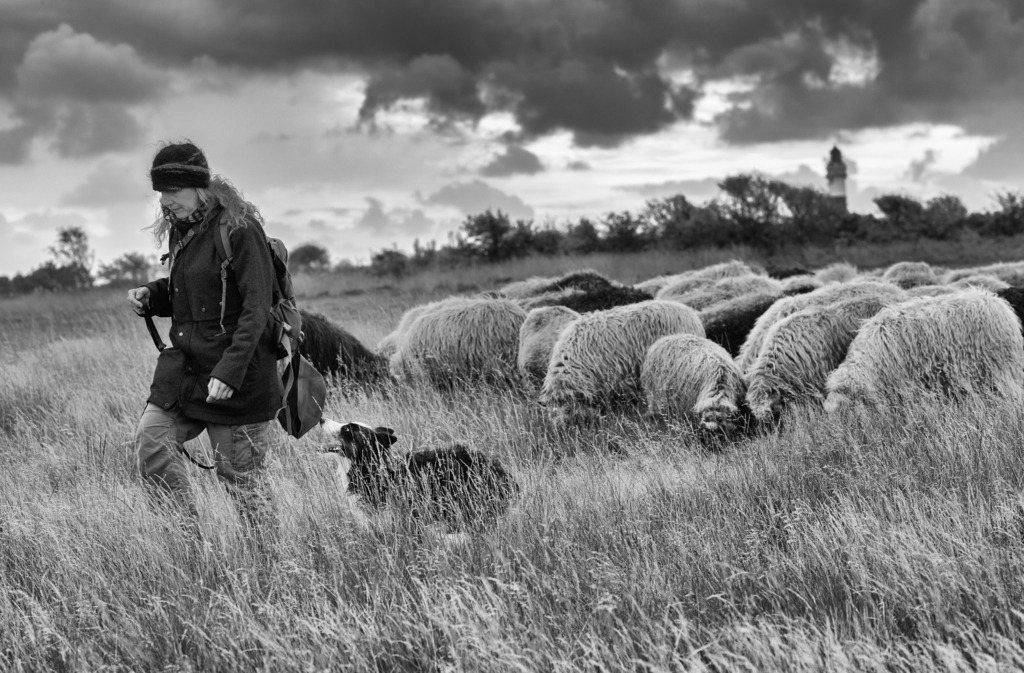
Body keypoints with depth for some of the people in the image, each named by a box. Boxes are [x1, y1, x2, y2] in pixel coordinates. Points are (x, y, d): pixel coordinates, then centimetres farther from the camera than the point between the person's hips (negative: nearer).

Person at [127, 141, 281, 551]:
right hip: (184, 363, 8)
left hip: (240, 374, -8)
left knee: (241, 475, -1)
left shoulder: (239, 229, -15)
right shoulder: (180, 229, 10)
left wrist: (229, 371, -25)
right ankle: (189, 538, 5)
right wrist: (150, 295, 3)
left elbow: (256, 309, -19)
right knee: (151, 439, -7)